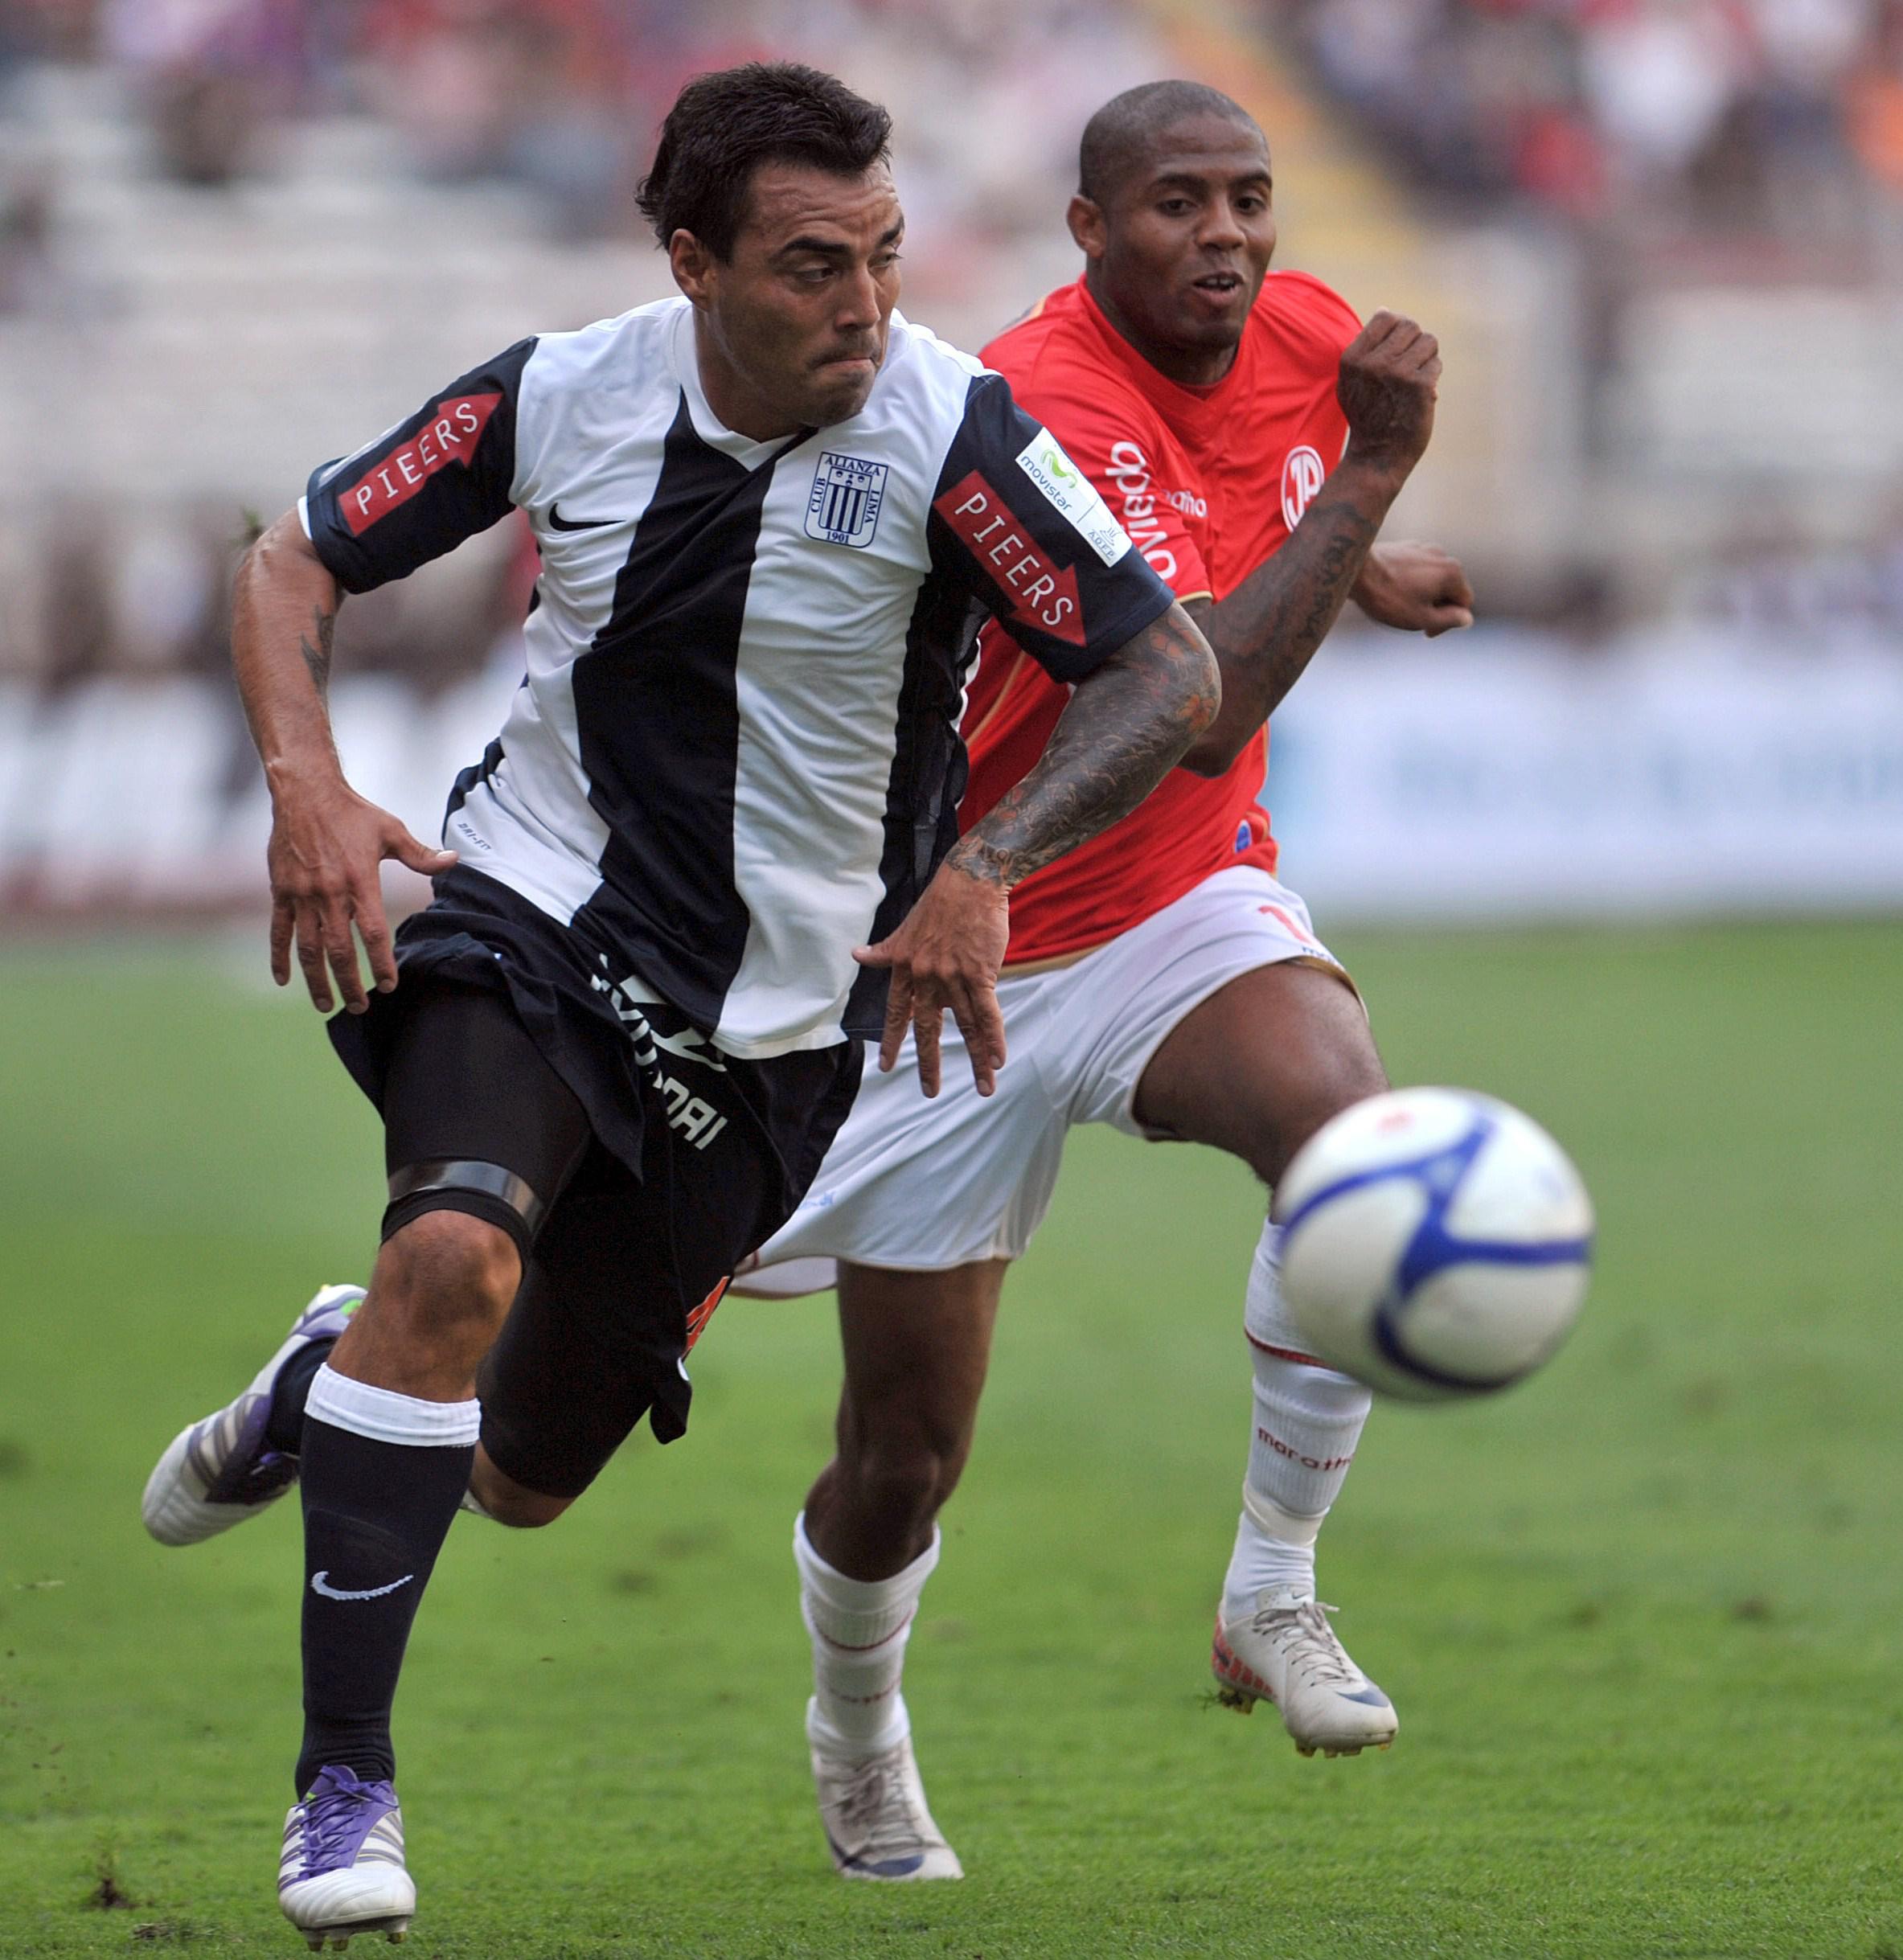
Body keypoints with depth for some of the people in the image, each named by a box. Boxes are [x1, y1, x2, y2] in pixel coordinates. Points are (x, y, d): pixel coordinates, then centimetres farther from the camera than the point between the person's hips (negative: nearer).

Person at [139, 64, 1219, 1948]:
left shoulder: (949, 432, -17)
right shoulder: (563, 395, -9)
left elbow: (1166, 675, -15)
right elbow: (298, 558, 3)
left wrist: (984, 869, -28)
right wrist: (305, 783, -15)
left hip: (765, 1019, 1)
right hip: (529, 911, -1)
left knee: (526, 1475, 10)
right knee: (458, 1247, -32)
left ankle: (333, 1379, 48)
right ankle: (341, 1784, -23)